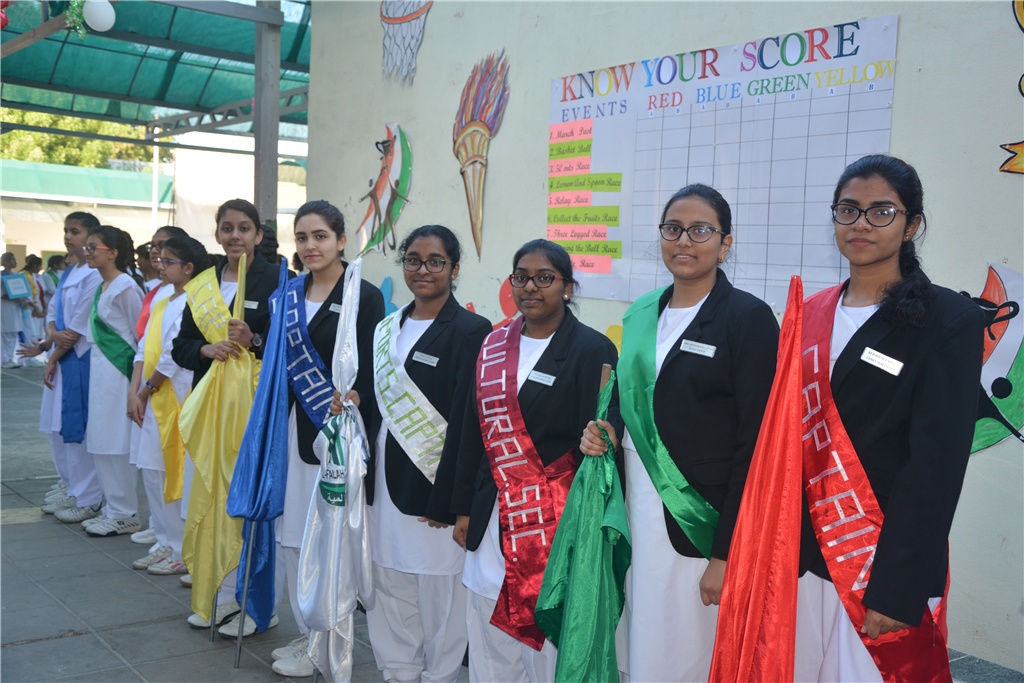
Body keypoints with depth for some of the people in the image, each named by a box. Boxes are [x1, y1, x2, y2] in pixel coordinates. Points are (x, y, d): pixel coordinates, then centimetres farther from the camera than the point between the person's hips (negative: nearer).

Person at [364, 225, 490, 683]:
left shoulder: (471, 332, -10)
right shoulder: (387, 328, 12)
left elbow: (466, 424, -14)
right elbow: (374, 405, 15)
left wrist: (445, 501, -16)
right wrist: (366, 477, 9)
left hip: (434, 488, -6)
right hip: (384, 483, 6)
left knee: (438, 589, 4)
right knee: (388, 584, 15)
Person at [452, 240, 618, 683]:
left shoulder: (592, 350, -7)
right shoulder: (494, 345, 10)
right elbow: (473, 431, 14)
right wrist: (463, 509, 14)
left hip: (556, 524, -6)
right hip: (493, 520, 6)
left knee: (549, 641, 2)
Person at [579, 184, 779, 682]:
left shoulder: (749, 318, -8)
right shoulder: (641, 315, 11)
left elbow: (753, 444, -12)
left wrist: (727, 554, -15)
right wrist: (602, 435, 1)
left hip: (700, 524, -6)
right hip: (637, 512, 6)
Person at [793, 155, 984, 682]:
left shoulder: (949, 321, -9)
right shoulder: (812, 314, 8)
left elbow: (937, 467, -14)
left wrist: (897, 590, -17)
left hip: (887, 565, -5)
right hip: (803, 555, 5)